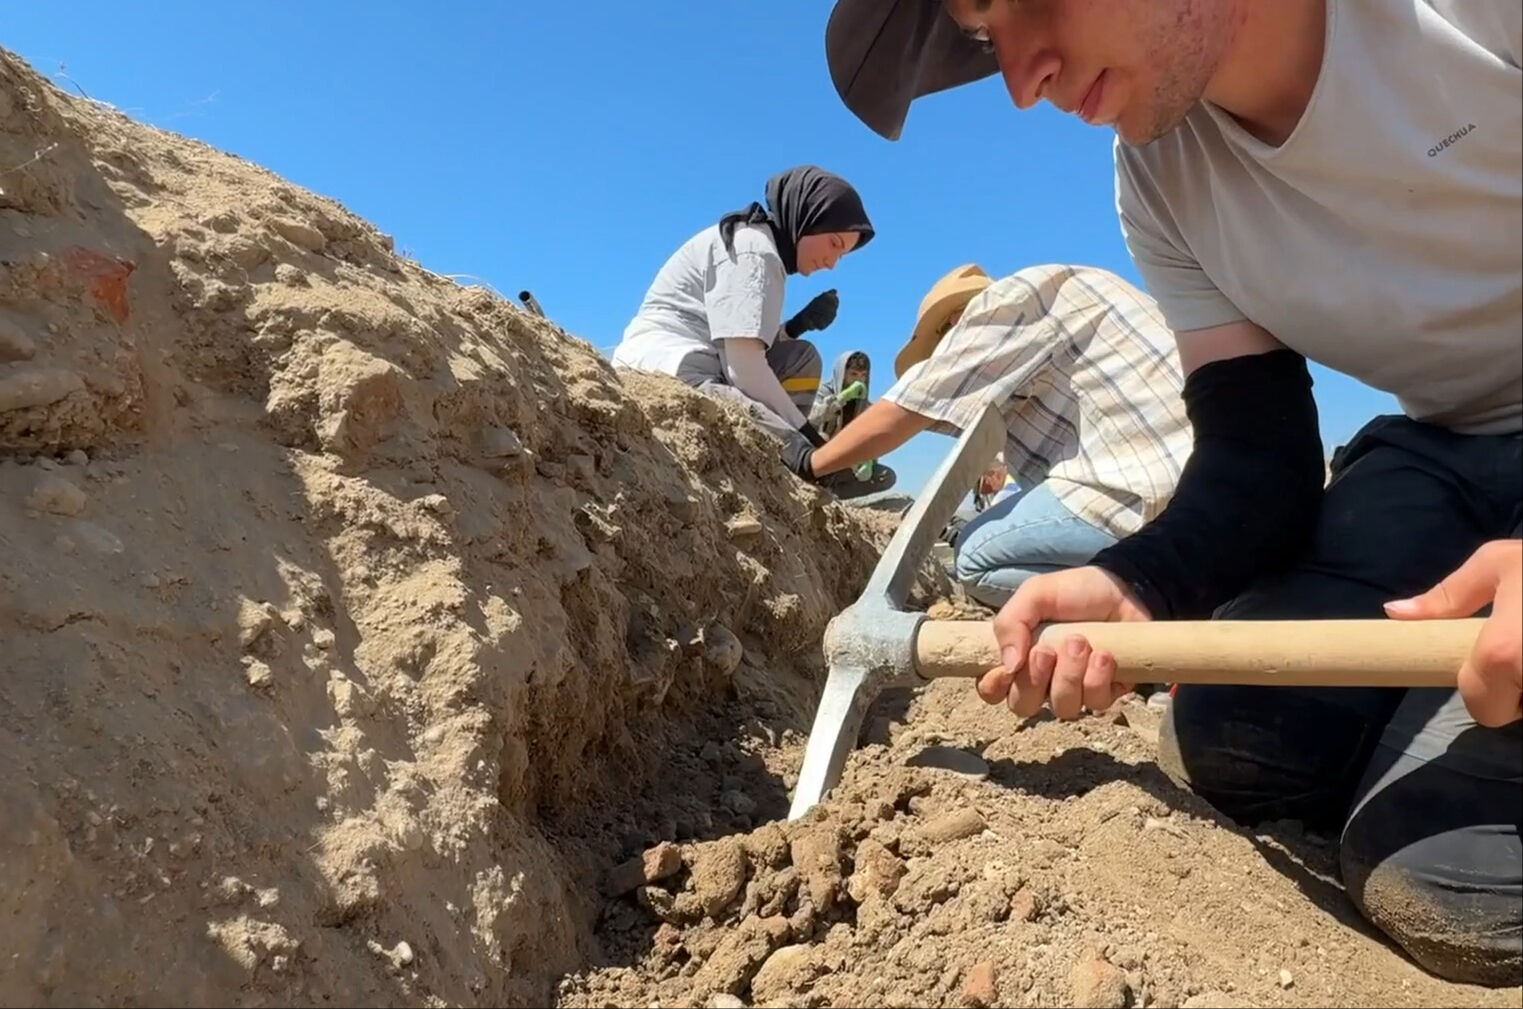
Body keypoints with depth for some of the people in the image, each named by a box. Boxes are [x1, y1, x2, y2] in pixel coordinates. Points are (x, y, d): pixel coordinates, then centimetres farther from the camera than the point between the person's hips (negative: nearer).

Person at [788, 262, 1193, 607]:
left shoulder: (1010, 301, -1)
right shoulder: (1055, 299, 25)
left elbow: (906, 410, -3)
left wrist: (809, 465, 9)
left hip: (1163, 486, -10)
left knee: (979, 556, -5)